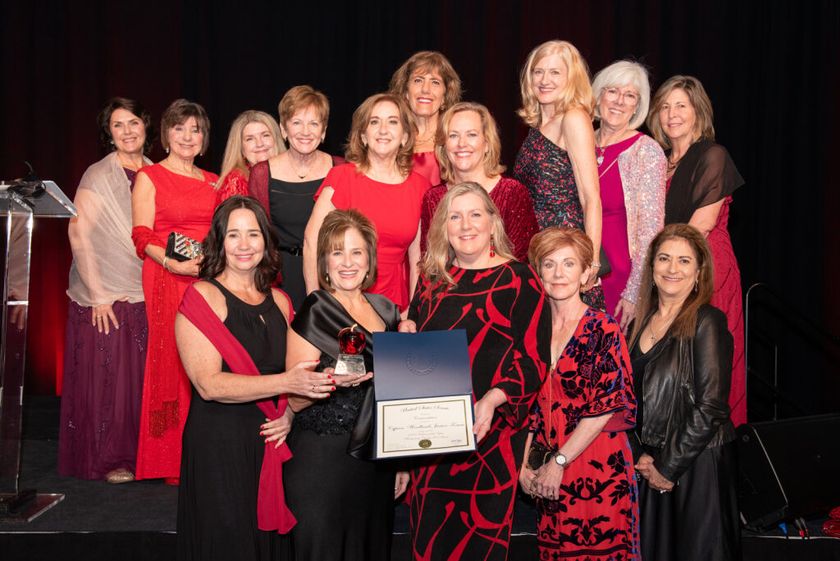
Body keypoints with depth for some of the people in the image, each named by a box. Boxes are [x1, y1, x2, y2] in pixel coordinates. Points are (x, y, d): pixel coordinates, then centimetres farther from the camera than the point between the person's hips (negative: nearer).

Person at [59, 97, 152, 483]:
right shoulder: (98, 176, -7)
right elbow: (78, 235, -11)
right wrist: (98, 294, -13)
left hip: (146, 294, 5)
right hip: (105, 296, -5)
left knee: (141, 376, 9)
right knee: (106, 377, 0)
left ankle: (140, 454, 21)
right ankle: (107, 459, 13)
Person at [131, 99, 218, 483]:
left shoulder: (213, 181, 17)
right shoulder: (149, 177, 4)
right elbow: (143, 237, -5)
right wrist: (172, 263, -21)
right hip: (167, 280, -4)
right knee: (172, 362, -5)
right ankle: (172, 462, 4)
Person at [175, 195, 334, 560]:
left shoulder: (279, 301, 10)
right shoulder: (202, 296, -8)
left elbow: (297, 371, 19)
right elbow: (208, 384, -18)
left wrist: (290, 411, -1)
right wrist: (285, 383, -26)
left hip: (272, 442, 6)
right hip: (219, 446, -5)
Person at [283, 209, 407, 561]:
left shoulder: (386, 310, 7)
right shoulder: (314, 315, -9)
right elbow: (294, 401, -11)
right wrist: (331, 379, -30)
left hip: (376, 459, 5)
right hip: (323, 461, -5)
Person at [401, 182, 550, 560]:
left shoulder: (519, 280, -4)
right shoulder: (433, 279, 12)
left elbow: (534, 360, -9)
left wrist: (492, 400, -23)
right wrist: (406, 332, 2)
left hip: (488, 433, -5)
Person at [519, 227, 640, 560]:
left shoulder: (603, 328, -6)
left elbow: (607, 406, -13)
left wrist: (559, 462, -13)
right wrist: (523, 465, 0)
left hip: (598, 465, -4)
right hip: (548, 473, 5)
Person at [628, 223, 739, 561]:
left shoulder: (707, 322, -12)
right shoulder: (643, 322, 7)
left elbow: (711, 406, -16)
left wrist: (669, 467, -13)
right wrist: (641, 456, -2)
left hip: (697, 464, -6)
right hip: (650, 465, 6)